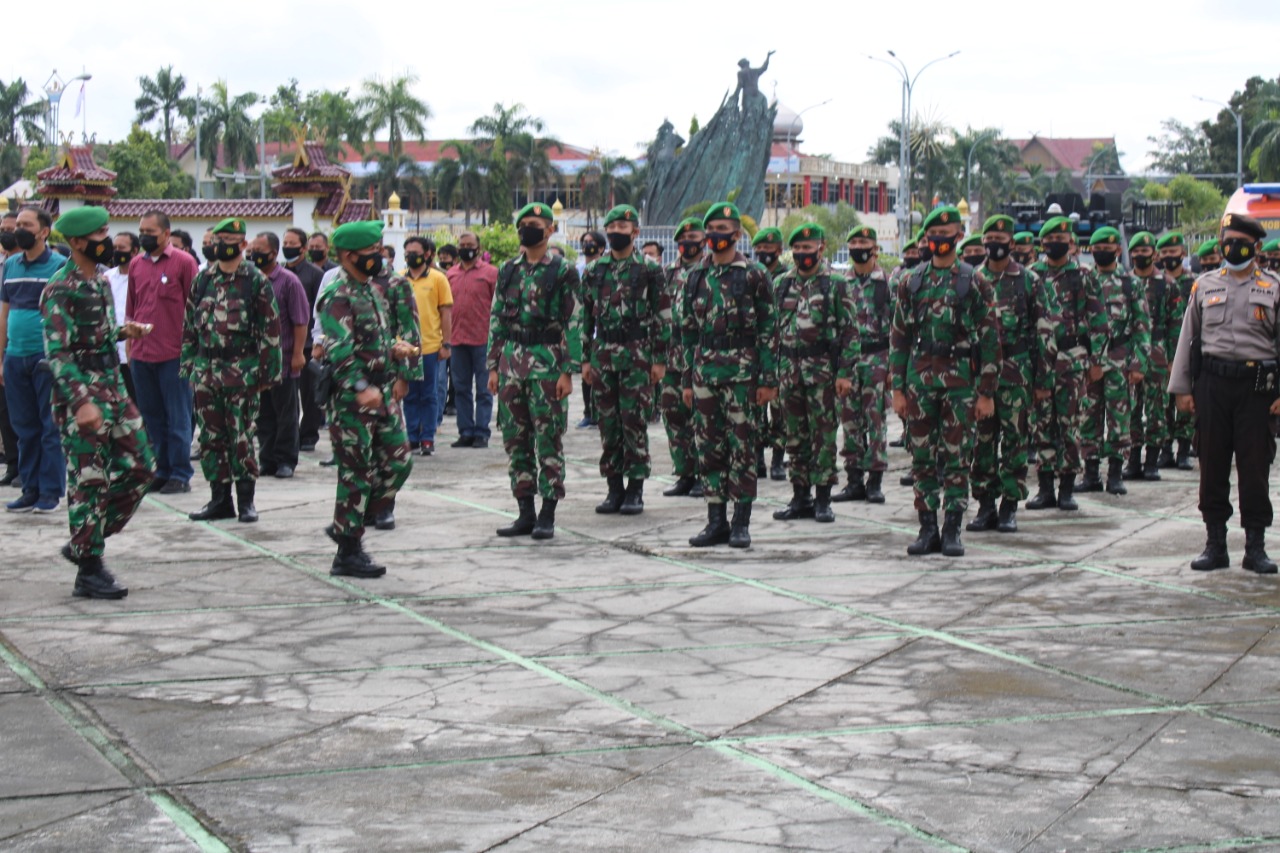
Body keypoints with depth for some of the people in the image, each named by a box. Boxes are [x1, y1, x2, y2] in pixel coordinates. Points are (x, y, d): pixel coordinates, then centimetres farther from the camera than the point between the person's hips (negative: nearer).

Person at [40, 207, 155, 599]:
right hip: (81, 395, -9)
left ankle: (85, 543, 20)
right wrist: (82, 402, -28)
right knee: (89, 482, -4)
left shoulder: (101, 278, 11)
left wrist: (123, 330, 7)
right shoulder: (60, 290, -15)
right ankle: (89, 572, 4)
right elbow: (58, 353, -21)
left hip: (113, 387, 9)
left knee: (139, 467, 8)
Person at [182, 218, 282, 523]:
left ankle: (246, 499, 7)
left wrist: (268, 369, -8)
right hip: (206, 369, 5)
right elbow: (190, 324, 17)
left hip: (241, 369, -5)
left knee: (241, 437, -3)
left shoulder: (256, 281, -2)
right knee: (211, 436, 7)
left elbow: (270, 328, -4)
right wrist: (188, 363, 11)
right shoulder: (202, 280, 11)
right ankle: (220, 497, 15)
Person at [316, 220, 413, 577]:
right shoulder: (338, 297, -14)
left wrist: (394, 347, 6)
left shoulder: (372, 290, 15)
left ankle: (349, 527, 22)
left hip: (382, 394, 9)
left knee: (398, 463, 10)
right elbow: (340, 350, -25)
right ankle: (348, 553, 6)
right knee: (357, 474, -3)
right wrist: (361, 388, -35)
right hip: (351, 399, -9)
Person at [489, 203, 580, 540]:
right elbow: (496, 320, 14)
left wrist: (567, 371, -11)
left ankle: (548, 515, 3)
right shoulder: (508, 271, 12)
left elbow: (573, 324, -6)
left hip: (547, 362, -5)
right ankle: (525, 513, 14)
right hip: (511, 360, 5)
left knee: (549, 441, -2)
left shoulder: (563, 271, -3)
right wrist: (493, 366, 9)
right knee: (515, 439, 7)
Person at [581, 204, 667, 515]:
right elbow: (586, 317, 13)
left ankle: (635, 490, 3)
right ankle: (614, 488, 13)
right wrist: (586, 359, 7)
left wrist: (660, 359, -7)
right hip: (602, 354, 4)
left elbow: (662, 317, -2)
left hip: (637, 355, -4)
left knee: (634, 422, -3)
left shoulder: (649, 270, -1)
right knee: (608, 423, 5)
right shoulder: (594, 270, 10)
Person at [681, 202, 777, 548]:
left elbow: (767, 329, -3)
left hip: (741, 372, -5)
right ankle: (716, 521, 13)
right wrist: (688, 379, 11)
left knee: (741, 445, -2)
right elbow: (688, 330, 15)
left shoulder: (754, 275, -2)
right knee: (708, 446, 5)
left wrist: (768, 379, -9)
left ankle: (741, 523, 4)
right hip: (704, 371, 5)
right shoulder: (696, 276, 12)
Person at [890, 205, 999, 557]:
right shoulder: (912, 283, 9)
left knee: (956, 458, 0)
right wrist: (898, 389, 3)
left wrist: (987, 392, -5)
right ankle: (928, 529, 12)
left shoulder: (974, 283, 1)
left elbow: (990, 339, 0)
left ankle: (952, 531, 6)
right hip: (919, 379, 3)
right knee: (922, 458, 4)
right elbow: (898, 337, 10)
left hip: (960, 380, -3)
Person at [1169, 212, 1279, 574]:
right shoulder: (1204, 286, 11)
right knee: (1212, 466, 5)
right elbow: (1188, 337, 12)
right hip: (1212, 383, 2)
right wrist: (1181, 388, 6)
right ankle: (1215, 544, 12)